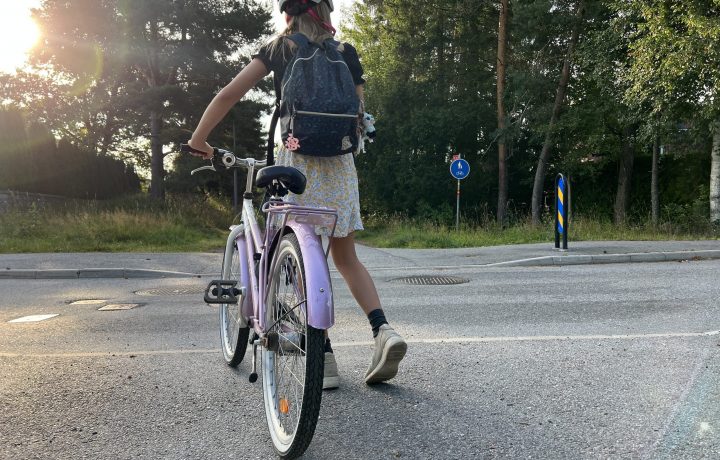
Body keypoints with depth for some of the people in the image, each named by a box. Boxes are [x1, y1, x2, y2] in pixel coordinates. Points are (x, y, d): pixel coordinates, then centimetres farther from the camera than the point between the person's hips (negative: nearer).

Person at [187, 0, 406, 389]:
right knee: (346, 258, 15)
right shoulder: (346, 54, 12)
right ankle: (383, 330, -3)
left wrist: (199, 138, 11)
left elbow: (228, 94, 2)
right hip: (340, 164, 3)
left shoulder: (277, 49, 7)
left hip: (297, 161, -2)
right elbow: (358, 114, 7)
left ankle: (325, 361, 2)